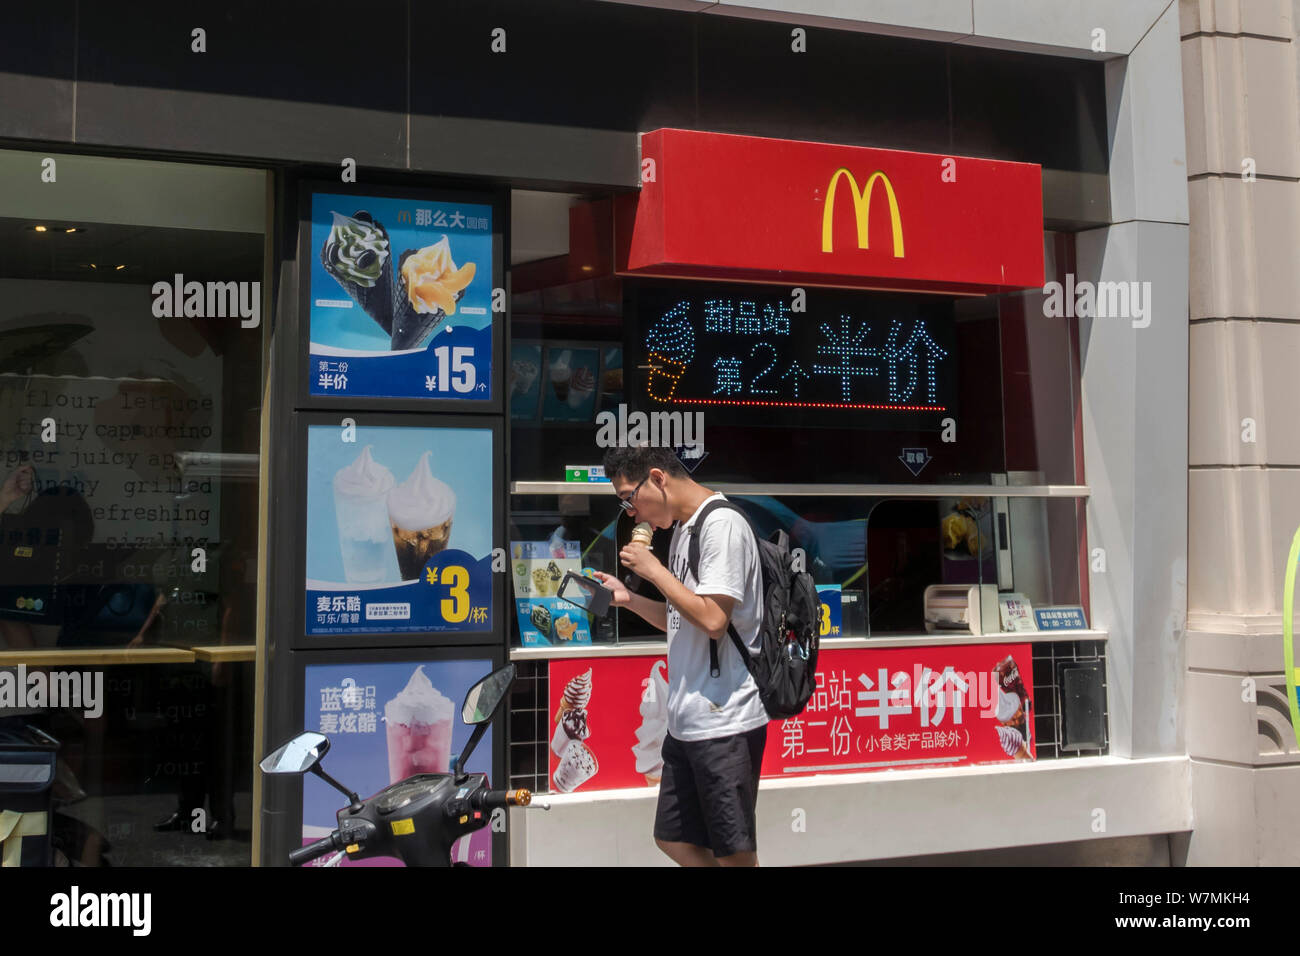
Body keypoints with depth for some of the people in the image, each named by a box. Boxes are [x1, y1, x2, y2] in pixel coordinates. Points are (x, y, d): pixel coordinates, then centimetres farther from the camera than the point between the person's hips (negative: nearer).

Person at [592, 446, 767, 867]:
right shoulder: (684, 529, 14)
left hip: (724, 723, -10)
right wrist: (628, 598, 7)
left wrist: (653, 569, -13)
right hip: (686, 721, 10)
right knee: (674, 839, 17)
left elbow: (713, 620, -23)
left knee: (733, 854, 1)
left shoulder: (722, 524, -15)